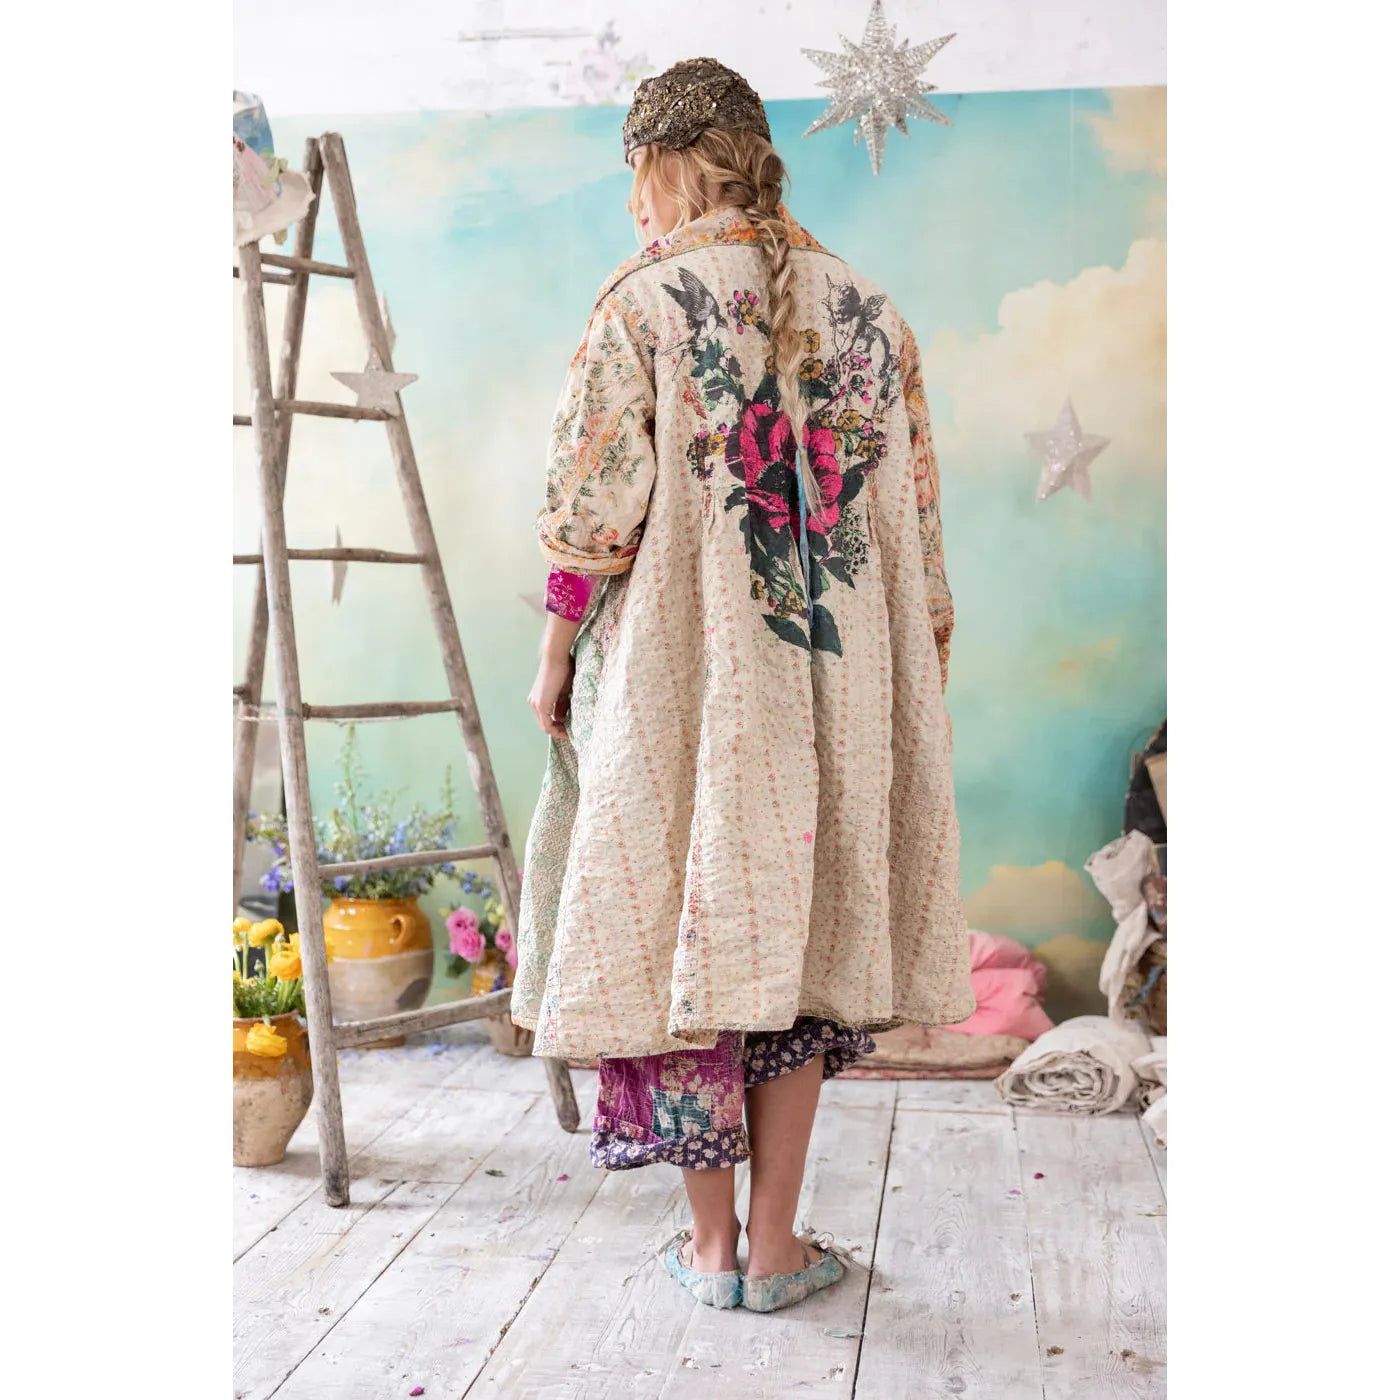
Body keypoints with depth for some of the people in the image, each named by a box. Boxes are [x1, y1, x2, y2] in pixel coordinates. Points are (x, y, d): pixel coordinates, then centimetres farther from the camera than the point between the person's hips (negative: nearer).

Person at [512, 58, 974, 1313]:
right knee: (802, 934, 12)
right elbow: (916, 522, 8)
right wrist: (922, 668, 16)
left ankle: (713, 1245, 17)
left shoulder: (642, 305, -6)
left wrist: (554, 663, 2)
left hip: (679, 676, -3)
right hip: (834, 688, 4)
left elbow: (592, 509, -10)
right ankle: (777, 1244, 18)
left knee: (686, 929, 7)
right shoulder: (869, 312, 7)